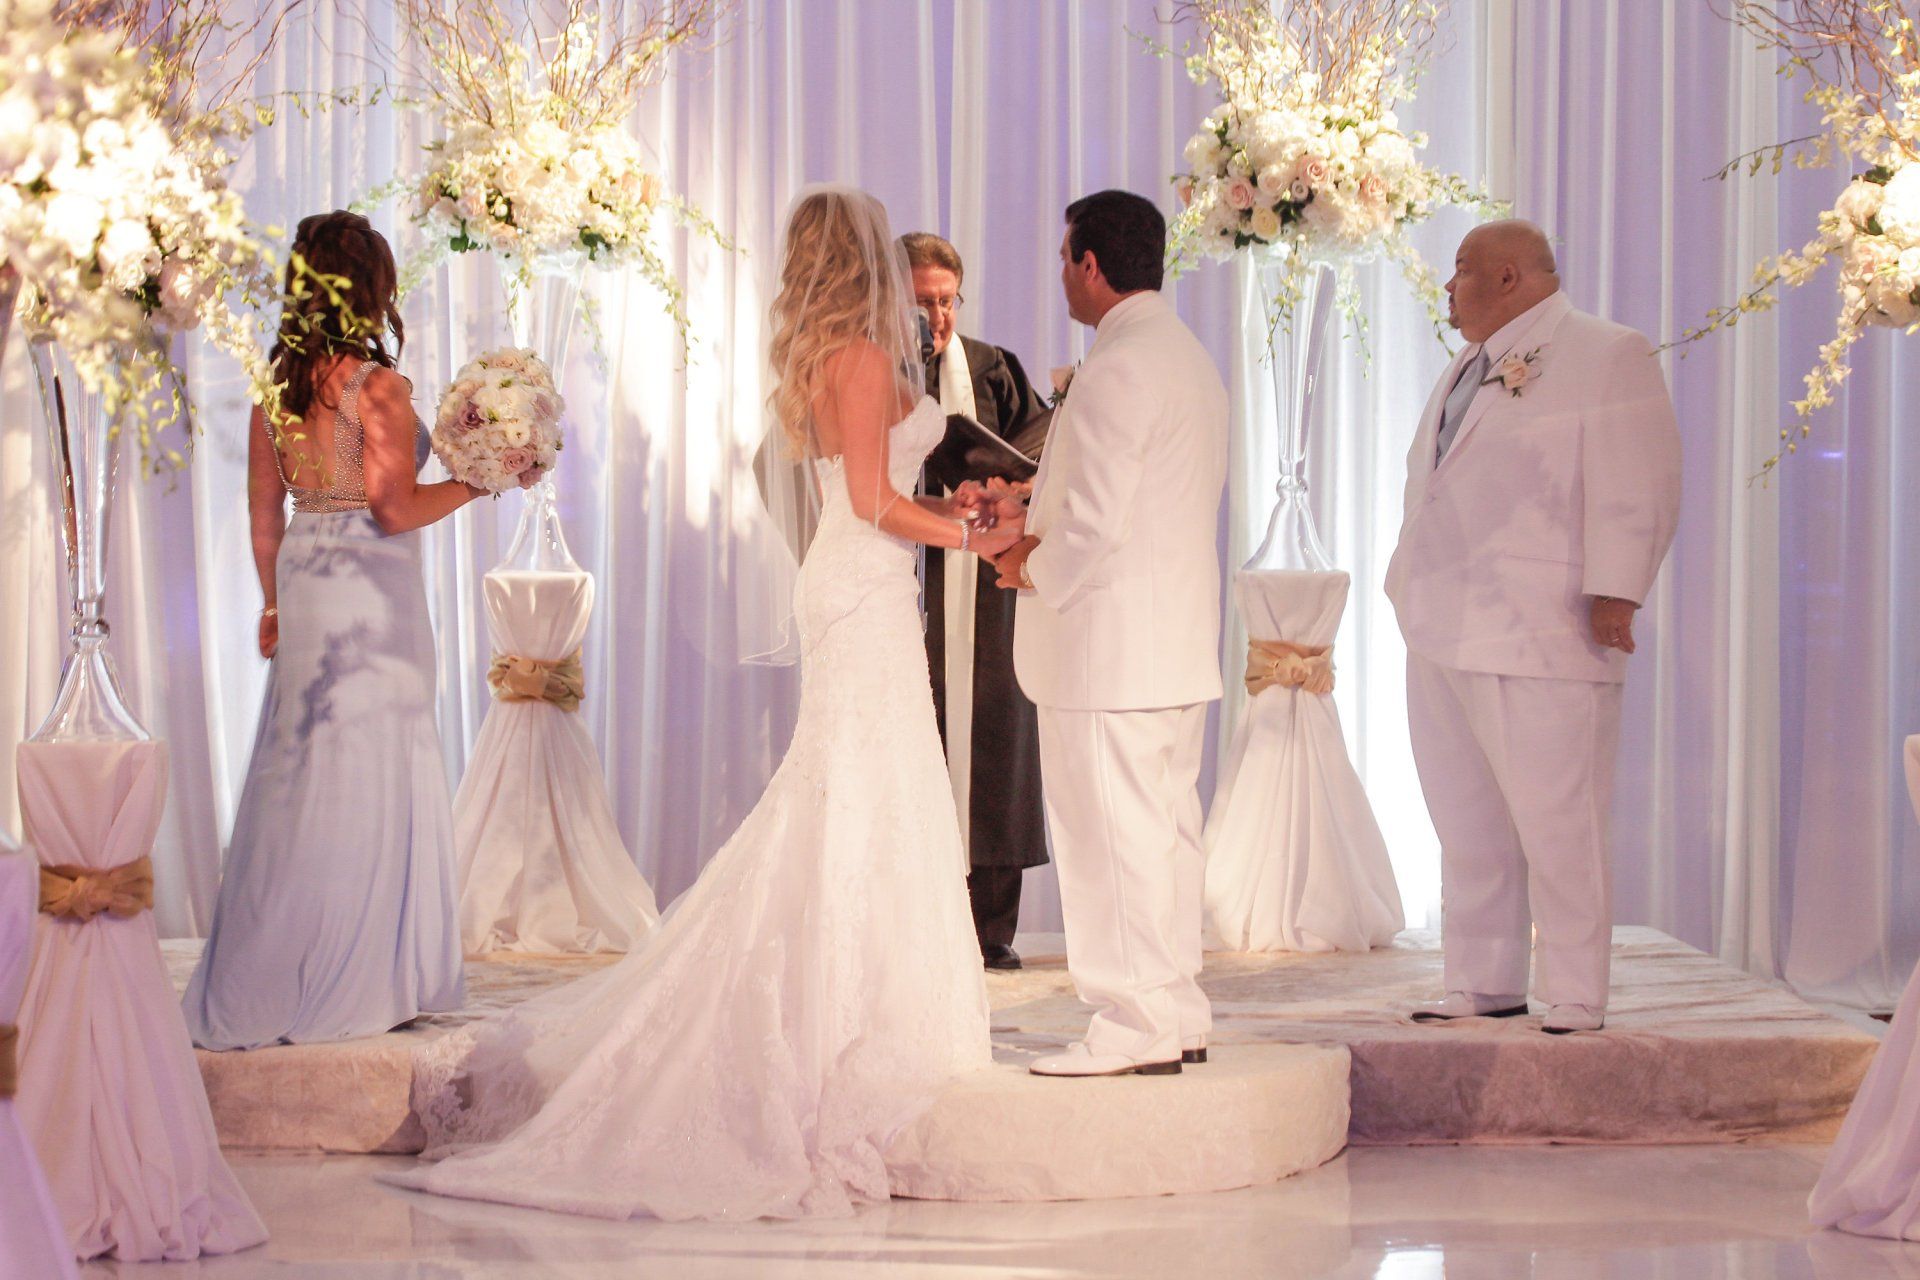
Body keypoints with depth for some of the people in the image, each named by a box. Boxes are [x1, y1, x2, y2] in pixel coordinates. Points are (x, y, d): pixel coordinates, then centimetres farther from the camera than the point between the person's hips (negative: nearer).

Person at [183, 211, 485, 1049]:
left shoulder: (276, 383, 6)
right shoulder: (377, 386, -14)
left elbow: (265, 511, 11)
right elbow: (395, 509, -16)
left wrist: (275, 602, 20)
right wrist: (480, 479, -3)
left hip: (303, 581, 7)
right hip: (370, 590, -7)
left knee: (298, 778, 13)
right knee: (368, 783, 0)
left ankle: (259, 984, 17)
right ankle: (351, 983, 5)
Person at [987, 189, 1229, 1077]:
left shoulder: (1114, 372, -17)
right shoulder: (1192, 360, 15)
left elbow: (1092, 523, -22)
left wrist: (1036, 572, -4)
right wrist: (1039, 522, 14)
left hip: (1107, 646, -10)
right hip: (1179, 640, 10)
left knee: (1112, 837, -5)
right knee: (1166, 829, 13)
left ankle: (1135, 1027, -3)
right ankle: (1178, 1015, 18)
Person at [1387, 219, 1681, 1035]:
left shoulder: (1608, 356, -3)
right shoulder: (1468, 369, 23)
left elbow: (1636, 488, -10)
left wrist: (1614, 592, -18)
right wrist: (1414, 592, 22)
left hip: (1541, 636, -8)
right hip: (1445, 633, 8)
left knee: (1556, 823, -7)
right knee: (1467, 824, 8)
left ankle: (1575, 999, -2)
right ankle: (1483, 984, 15)